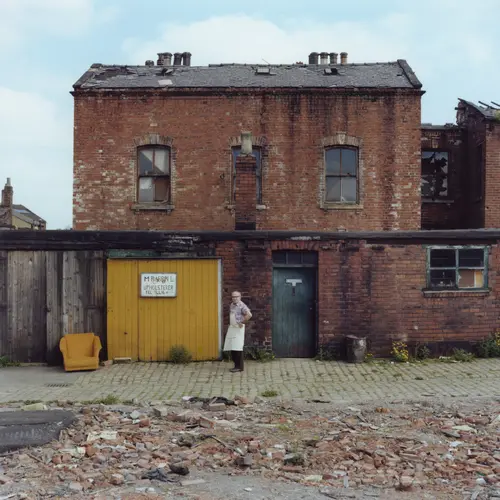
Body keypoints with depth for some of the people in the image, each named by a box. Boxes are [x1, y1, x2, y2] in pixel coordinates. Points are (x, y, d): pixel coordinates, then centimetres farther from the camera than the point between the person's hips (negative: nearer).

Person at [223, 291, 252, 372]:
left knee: (237, 348, -8)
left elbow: (249, 315, -25)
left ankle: (239, 367, -2)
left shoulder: (242, 305, -12)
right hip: (231, 328, 8)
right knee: (232, 347, 8)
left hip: (238, 329, -8)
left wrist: (242, 322, -18)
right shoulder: (232, 305, 14)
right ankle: (236, 365, 16)